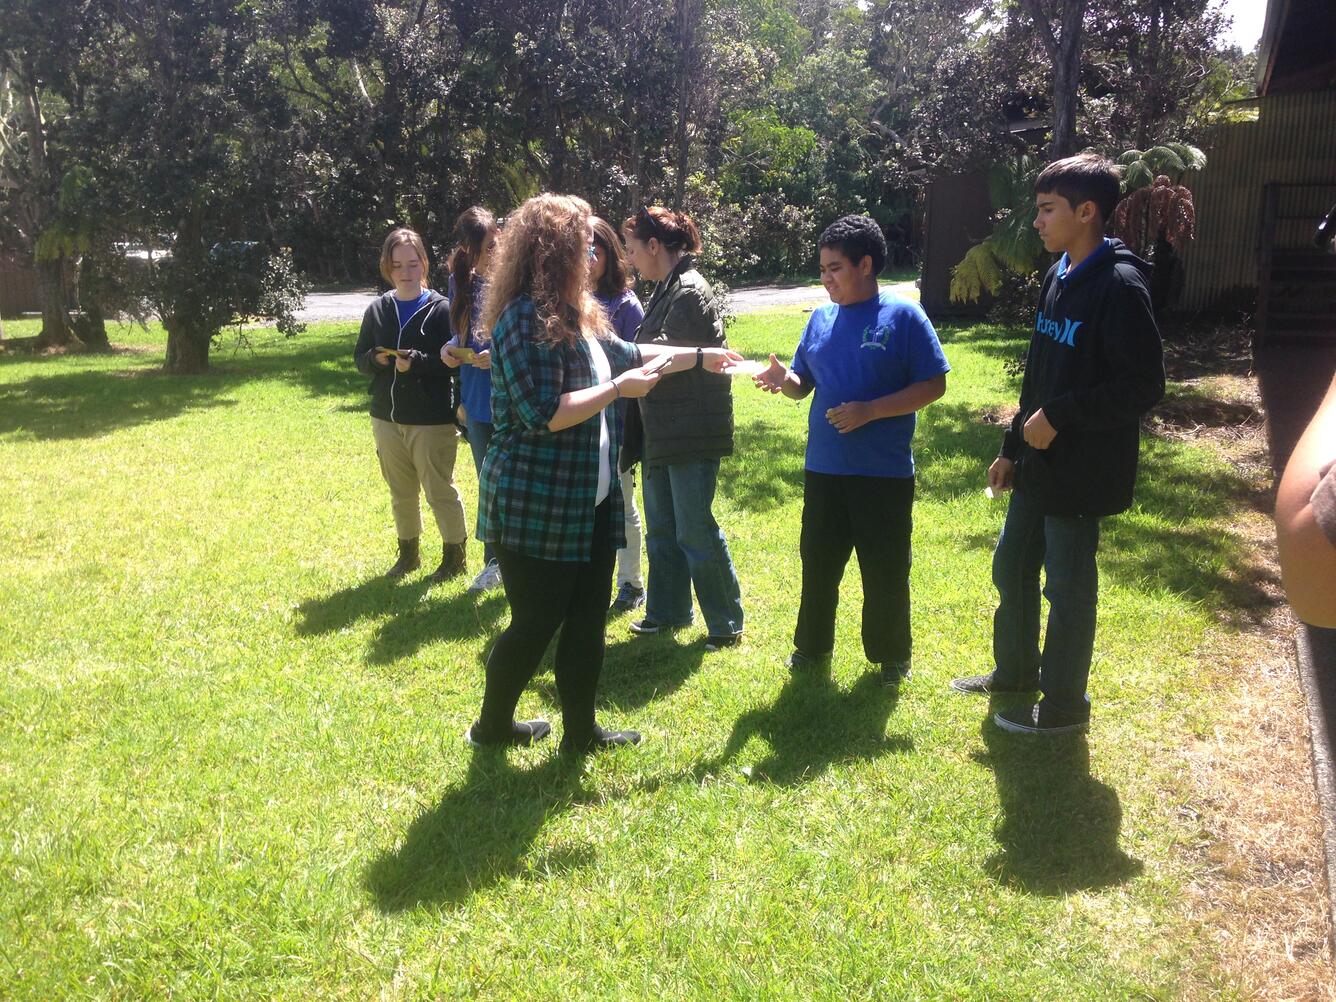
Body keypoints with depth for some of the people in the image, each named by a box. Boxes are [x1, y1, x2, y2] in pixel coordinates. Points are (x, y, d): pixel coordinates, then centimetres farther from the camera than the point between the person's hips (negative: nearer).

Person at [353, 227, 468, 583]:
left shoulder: (440, 309, -9)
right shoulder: (377, 310, 5)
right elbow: (360, 357, 11)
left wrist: (416, 362, -25)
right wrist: (376, 359, -11)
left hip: (432, 419, -5)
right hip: (386, 417, 5)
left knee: (440, 490, 2)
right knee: (400, 491, 17)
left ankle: (454, 555, 18)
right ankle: (408, 553, 33)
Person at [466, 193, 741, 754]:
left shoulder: (573, 315, 11)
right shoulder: (527, 318, -18)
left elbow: (626, 355, 26)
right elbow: (545, 415, -25)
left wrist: (701, 358, 28)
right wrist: (618, 388, -16)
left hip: (587, 502, 9)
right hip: (534, 508, -9)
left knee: (588, 617, 13)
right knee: (536, 622, 4)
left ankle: (580, 730, 26)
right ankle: (492, 725, 25)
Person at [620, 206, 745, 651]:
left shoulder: (690, 292, -16)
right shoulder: (665, 291, 14)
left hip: (692, 435, -10)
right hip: (663, 432, 10)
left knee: (695, 531, -3)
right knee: (662, 530, 17)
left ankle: (726, 623, 9)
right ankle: (667, 610, 30)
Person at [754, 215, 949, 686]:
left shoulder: (903, 316, -8)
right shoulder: (821, 319, 8)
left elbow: (933, 385, -11)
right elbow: (804, 385, 13)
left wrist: (869, 410, -19)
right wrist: (782, 378, -10)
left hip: (885, 471, -4)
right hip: (823, 468, 5)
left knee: (885, 570, 7)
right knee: (818, 562, 13)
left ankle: (891, 656, 25)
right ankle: (812, 646, 30)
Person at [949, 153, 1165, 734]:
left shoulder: (1119, 288, -19)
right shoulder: (1057, 278, 8)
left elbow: (1144, 387, -22)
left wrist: (1058, 415, -20)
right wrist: (1013, 447, 16)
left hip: (1080, 473, -9)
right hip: (1038, 465, 9)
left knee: (1068, 588, 4)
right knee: (1011, 567, 19)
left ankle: (1063, 706, 20)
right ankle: (1015, 672, 39)